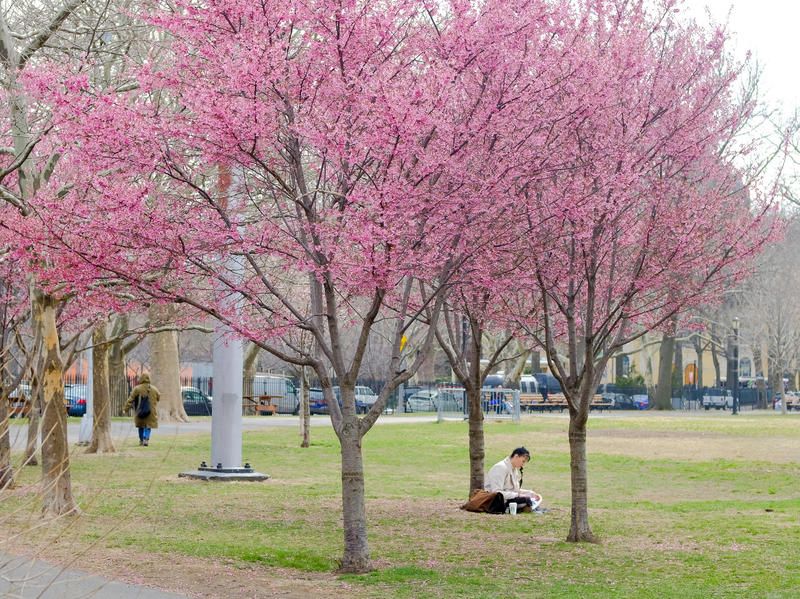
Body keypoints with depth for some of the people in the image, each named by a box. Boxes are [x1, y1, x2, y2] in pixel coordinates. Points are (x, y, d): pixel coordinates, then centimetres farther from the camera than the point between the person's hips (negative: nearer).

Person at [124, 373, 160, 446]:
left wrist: (126, 408, -6)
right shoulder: (154, 389, 0)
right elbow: (159, 397, 16)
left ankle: (141, 440, 24)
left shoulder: (137, 389, -7)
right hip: (151, 412, 0)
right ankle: (146, 439, -18)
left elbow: (130, 399, -9)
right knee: (148, 426, 2)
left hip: (140, 412, 0)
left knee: (141, 426, 17)